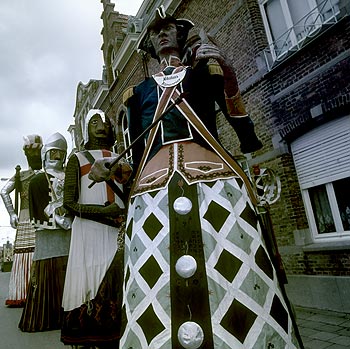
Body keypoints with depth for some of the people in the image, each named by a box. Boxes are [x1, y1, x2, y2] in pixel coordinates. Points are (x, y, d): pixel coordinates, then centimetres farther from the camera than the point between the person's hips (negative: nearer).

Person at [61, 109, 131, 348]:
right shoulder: (78, 159, 11)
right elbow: (69, 203, 1)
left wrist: (125, 217, -1)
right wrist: (102, 211, -14)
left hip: (118, 232, 3)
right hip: (89, 230, -2)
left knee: (118, 282, -1)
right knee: (90, 282, -4)